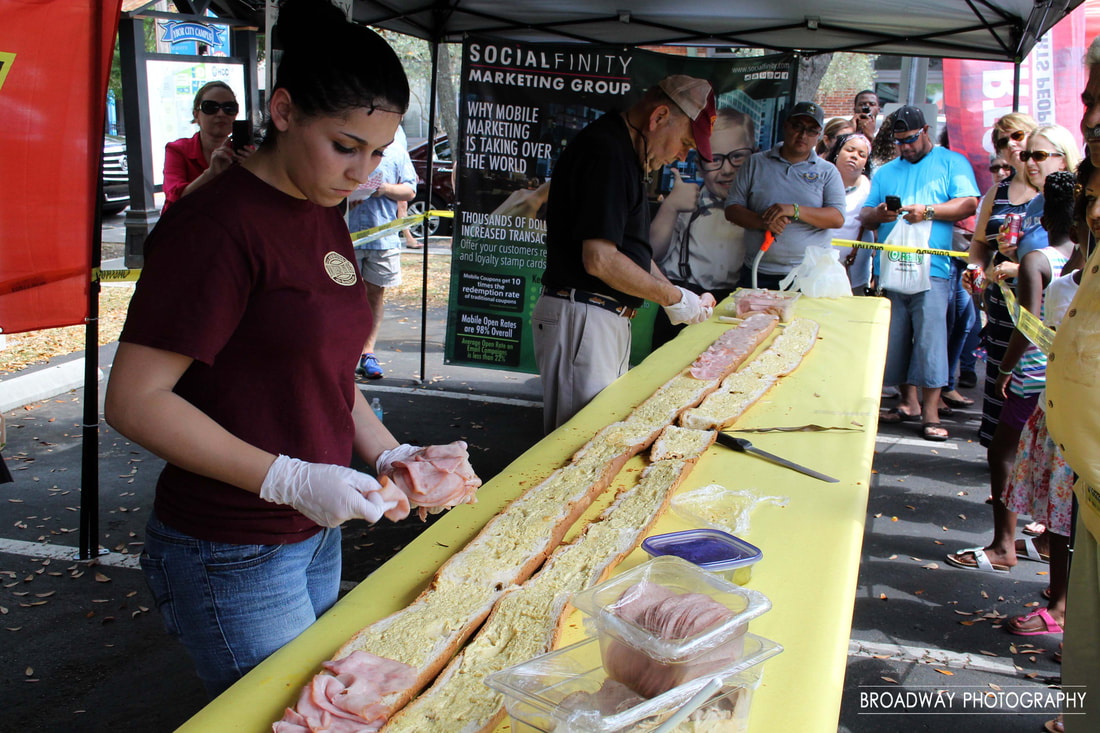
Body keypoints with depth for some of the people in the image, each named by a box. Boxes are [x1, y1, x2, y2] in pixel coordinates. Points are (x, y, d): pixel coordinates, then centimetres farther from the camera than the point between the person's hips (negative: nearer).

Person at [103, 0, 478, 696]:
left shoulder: (326, 215, 7)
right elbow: (134, 399, -22)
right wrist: (289, 479, -25)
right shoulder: (220, 223, -20)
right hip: (233, 560, -9)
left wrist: (387, 454, 3)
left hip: (315, 534, 9)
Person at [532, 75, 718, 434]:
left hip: (607, 319, 11)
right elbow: (600, 260, -23)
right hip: (581, 319, -11)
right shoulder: (605, 152, -17)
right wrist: (673, 297, -12)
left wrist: (677, 296, 12)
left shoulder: (626, 153, 16)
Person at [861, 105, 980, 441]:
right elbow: (865, 216, 18)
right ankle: (908, 402, 17)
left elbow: (969, 203, -2)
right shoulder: (885, 172, 22)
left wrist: (928, 211, -13)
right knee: (895, 337, 5)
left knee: (930, 337, -11)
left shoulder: (951, 162, 10)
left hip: (931, 268, -4)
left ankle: (930, 412, -8)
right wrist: (879, 214, -5)